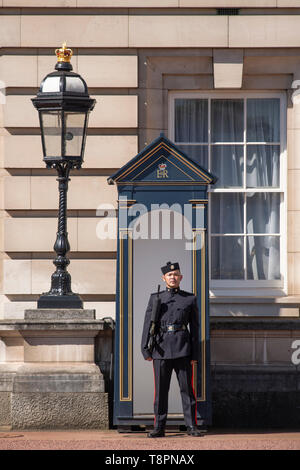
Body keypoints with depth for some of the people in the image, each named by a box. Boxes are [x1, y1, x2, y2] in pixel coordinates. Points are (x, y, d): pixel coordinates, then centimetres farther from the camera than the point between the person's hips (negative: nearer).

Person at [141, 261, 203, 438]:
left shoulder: (190, 299, 9)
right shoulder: (155, 298, 11)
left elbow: (195, 327, 7)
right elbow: (148, 324, 7)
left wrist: (195, 354, 1)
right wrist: (145, 349, -2)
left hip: (183, 350, -1)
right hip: (161, 349, 1)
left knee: (187, 388, -1)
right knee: (161, 390, 2)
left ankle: (192, 426, 4)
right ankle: (159, 428, 6)